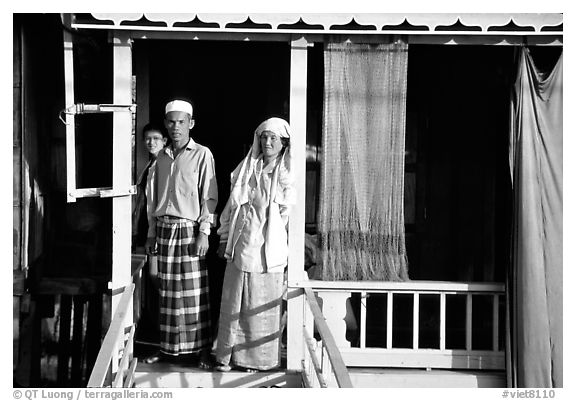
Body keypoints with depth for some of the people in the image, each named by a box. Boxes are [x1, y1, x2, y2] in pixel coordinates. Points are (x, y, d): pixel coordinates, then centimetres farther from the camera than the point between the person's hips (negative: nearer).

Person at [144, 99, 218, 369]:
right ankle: (168, 347, 19)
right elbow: (153, 197, 17)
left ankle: (202, 349, 8)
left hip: (189, 229, -4)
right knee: (168, 292, 9)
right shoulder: (162, 157, 14)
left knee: (195, 293, -2)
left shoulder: (202, 154, -1)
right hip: (164, 229, 5)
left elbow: (209, 197, -5)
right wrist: (152, 233, 14)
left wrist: (204, 233, -12)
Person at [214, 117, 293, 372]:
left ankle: (258, 358, 22)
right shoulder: (246, 170, 7)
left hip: (269, 250, -3)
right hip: (241, 246, 3)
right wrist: (225, 239, 12)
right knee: (233, 302, 8)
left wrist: (291, 251, -4)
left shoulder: (288, 174, -1)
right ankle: (226, 355, 22)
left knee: (261, 306, 6)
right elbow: (232, 206, 12)